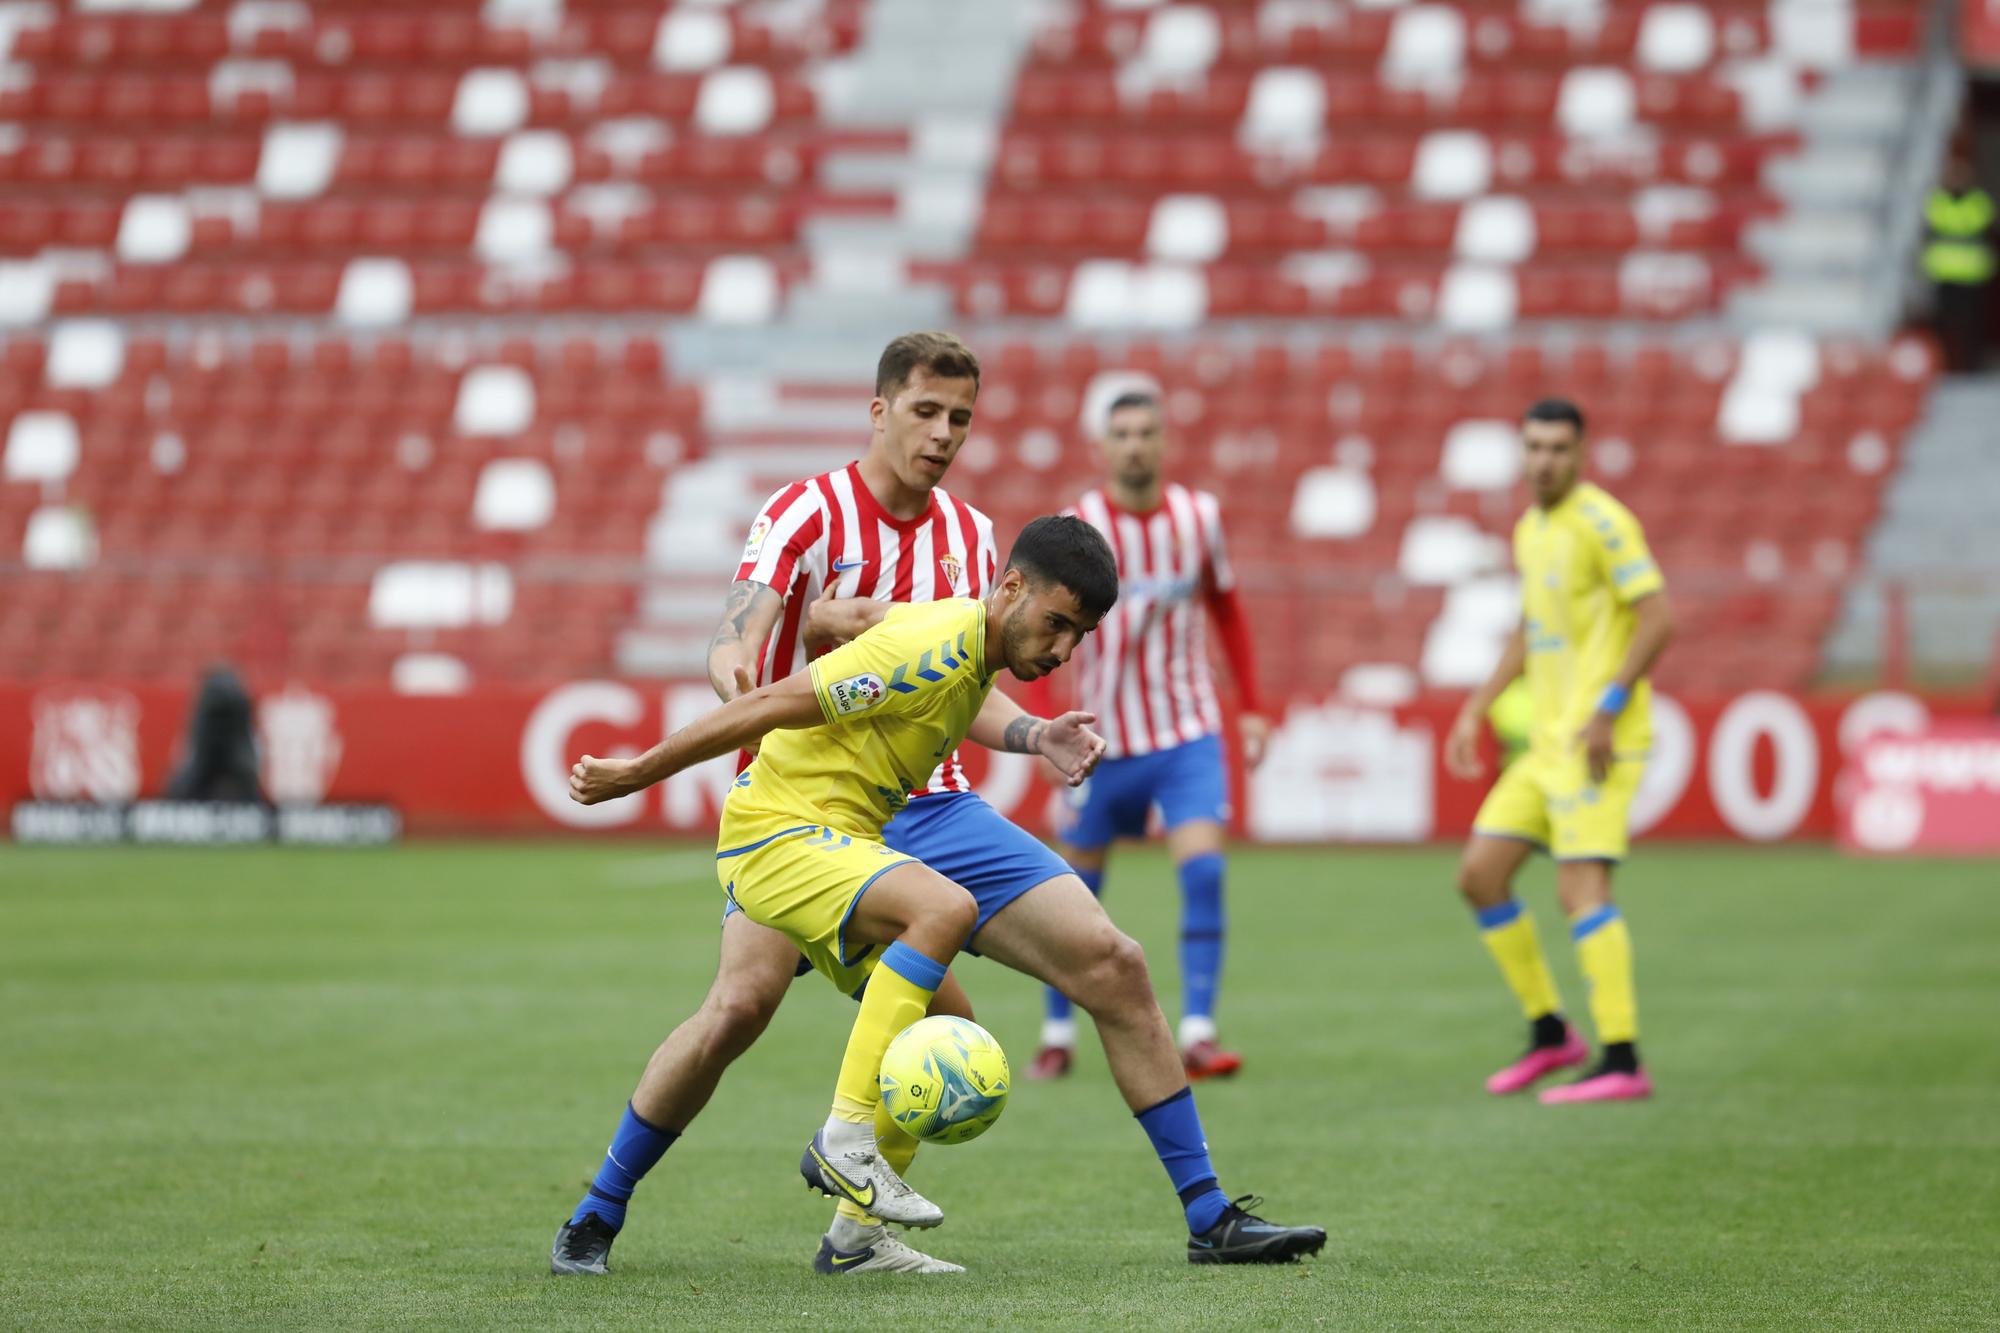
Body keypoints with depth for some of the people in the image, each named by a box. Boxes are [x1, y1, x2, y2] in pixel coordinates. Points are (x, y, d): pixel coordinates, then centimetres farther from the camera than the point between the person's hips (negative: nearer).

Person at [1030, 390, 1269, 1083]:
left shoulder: (1198, 515, 1)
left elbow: (1226, 608, 15)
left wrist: (1251, 706, 11)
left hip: (1189, 736, 2)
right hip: (1104, 740, -2)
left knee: (1204, 872, -14)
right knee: (1076, 891, 6)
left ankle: (1197, 1034, -13)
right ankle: (1057, 1034, 23)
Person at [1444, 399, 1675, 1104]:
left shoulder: (1601, 522, -11)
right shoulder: (1529, 530, 16)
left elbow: (1657, 618, -16)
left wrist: (1609, 708, -21)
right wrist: (1476, 709, 22)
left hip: (1597, 741, -9)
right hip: (1548, 741, 9)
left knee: (1581, 888, -16)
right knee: (1479, 875, 8)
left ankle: (1622, 1062, -17)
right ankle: (1549, 1032, 17)